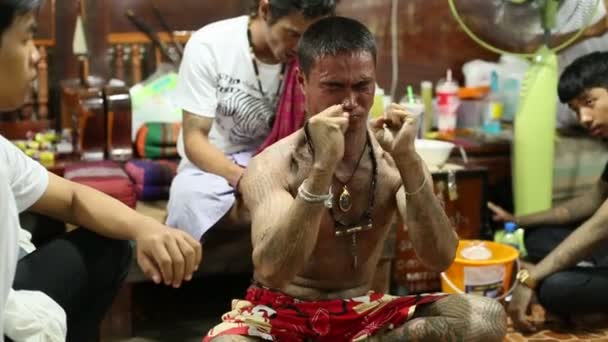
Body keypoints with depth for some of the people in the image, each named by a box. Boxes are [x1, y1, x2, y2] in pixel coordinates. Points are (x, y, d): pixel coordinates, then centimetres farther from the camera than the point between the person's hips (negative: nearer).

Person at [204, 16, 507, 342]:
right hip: (279, 312, -4)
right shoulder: (272, 167, -14)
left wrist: (408, 161, -28)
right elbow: (272, 272, -30)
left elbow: (440, 259, -16)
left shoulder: (394, 161, -4)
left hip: (361, 312, 4)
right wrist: (322, 167, -38)